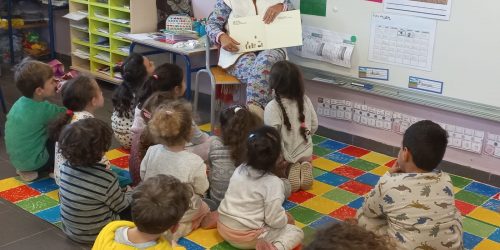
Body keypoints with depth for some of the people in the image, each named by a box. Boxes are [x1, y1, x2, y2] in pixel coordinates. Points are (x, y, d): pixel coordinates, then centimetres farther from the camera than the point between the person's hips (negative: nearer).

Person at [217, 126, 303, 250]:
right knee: (296, 231, 7)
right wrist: (286, 219, 4)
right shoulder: (273, 183, -21)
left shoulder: (239, 170, -3)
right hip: (247, 239, -7)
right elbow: (275, 221, -18)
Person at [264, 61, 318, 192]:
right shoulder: (305, 100, -8)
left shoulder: (272, 107, -24)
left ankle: (290, 169, -6)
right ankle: (304, 166, 1)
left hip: (285, 157, -4)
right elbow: (314, 126, 2)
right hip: (305, 153, 5)